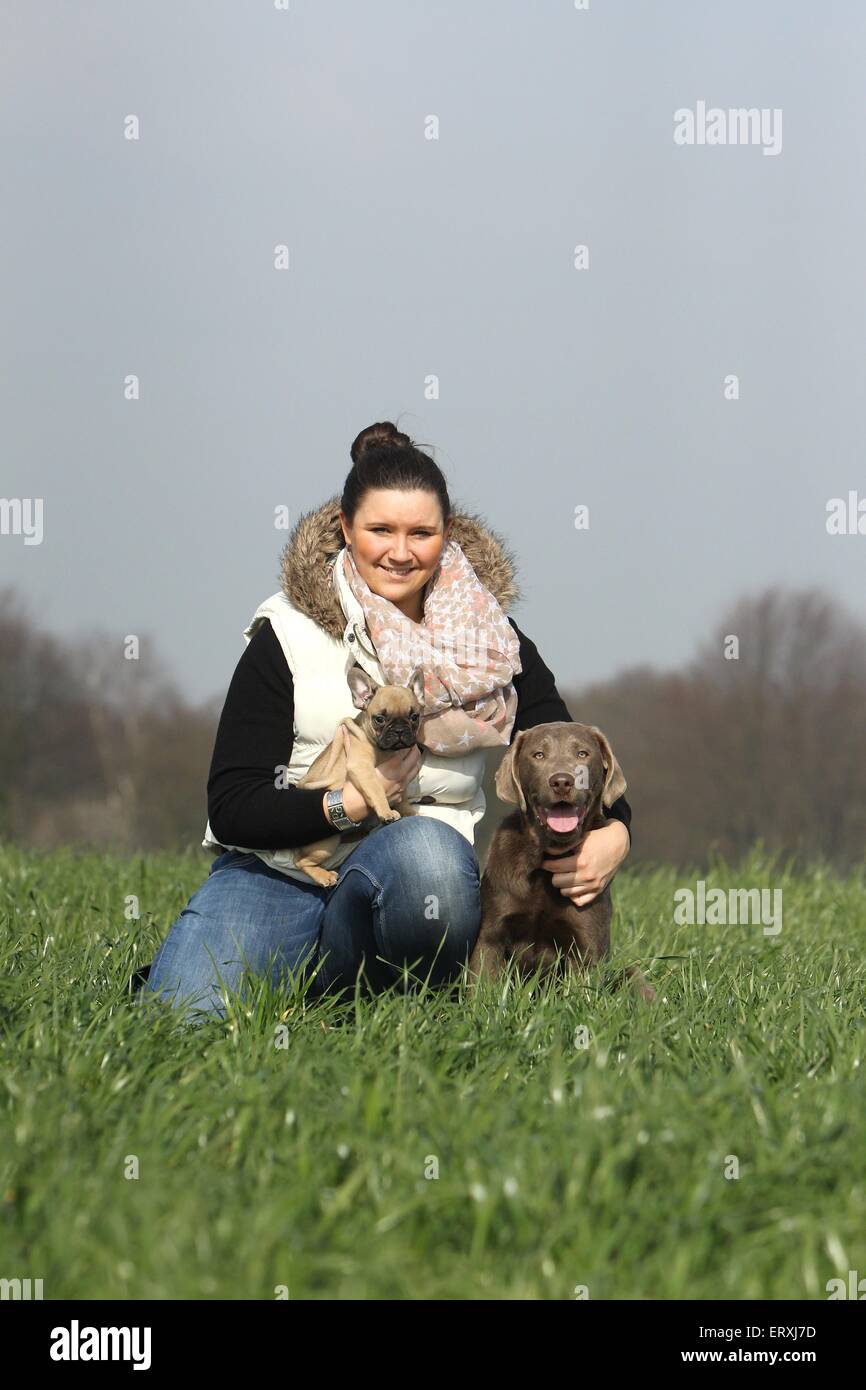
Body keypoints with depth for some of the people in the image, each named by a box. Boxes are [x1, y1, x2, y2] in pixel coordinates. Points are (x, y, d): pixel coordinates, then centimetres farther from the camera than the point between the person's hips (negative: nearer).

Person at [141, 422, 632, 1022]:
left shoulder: (489, 639, 7)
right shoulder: (287, 639, -1)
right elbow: (231, 807, -6)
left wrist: (614, 835, -14)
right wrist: (348, 803, -20)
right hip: (277, 876, -1)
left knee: (427, 847, -37)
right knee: (187, 1020, -30)